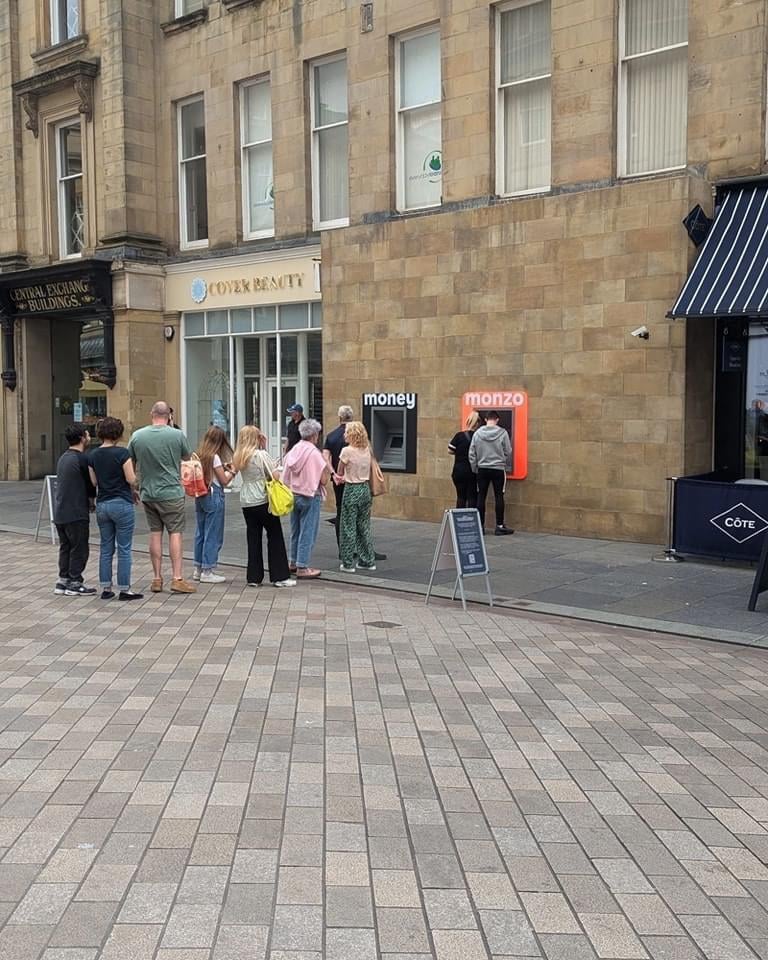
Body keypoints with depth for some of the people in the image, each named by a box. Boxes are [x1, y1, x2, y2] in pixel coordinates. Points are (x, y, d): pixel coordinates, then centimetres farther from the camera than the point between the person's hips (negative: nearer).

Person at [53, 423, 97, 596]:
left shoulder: (63, 458, 14)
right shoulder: (82, 459, -14)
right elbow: (90, 483, -7)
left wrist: (88, 500, 12)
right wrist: (92, 499, 13)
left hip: (60, 512, 8)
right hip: (76, 513, -8)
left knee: (65, 547, 14)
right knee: (79, 549, 0)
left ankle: (63, 581, 17)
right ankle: (74, 584, 4)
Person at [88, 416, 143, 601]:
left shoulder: (93, 456, 4)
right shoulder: (122, 453, -13)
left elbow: (94, 482, 9)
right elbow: (131, 479, -13)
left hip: (102, 504, 6)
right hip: (122, 504, -6)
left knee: (106, 548, 12)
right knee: (124, 549, 1)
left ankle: (106, 588, 15)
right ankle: (124, 589, 5)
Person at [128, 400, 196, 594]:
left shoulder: (137, 436, 1)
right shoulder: (177, 435, -8)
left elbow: (130, 465, 8)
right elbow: (187, 456, 9)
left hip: (148, 493, 3)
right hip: (171, 493, -3)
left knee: (155, 533, 10)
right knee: (175, 533, 0)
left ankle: (157, 579, 12)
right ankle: (177, 578, -6)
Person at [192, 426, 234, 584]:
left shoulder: (199, 455, 7)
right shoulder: (214, 457, -13)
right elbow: (225, 481, -10)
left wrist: (223, 467, 16)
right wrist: (232, 471, 6)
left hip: (200, 496, 8)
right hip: (214, 497, -8)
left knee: (200, 533, 14)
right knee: (213, 534, 0)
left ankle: (198, 568, 22)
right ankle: (207, 571, 2)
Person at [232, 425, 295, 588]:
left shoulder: (238, 457, 5)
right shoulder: (262, 454, -11)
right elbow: (275, 476, -13)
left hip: (246, 502, 5)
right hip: (264, 501, -5)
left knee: (253, 538, 10)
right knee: (275, 537, 3)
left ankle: (253, 577, 11)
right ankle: (280, 576, 3)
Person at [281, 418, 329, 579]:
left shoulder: (293, 450, 1)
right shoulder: (314, 453, -17)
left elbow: (285, 476, 6)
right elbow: (323, 480, -17)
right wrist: (327, 466, -2)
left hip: (293, 495, 7)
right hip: (310, 496, -6)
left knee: (295, 531, 19)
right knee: (307, 533, 1)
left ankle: (293, 562, 29)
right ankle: (302, 567, 3)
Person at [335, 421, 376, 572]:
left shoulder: (347, 451, -14)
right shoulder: (367, 450, 5)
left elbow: (340, 474, -3)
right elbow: (369, 473, 10)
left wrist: (341, 478, 18)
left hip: (352, 490, -6)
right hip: (365, 488, 6)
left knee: (349, 527, 2)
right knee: (364, 527, 14)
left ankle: (348, 564, 5)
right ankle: (368, 561, 18)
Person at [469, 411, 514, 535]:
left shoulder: (477, 433, -1)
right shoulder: (502, 433, -7)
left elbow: (472, 454, 2)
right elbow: (508, 452, -1)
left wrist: (475, 468, 12)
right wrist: (507, 468, 13)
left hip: (482, 469, 2)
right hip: (498, 469, -2)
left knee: (481, 497, 8)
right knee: (499, 497, 3)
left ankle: (480, 525, 10)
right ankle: (499, 526, 5)